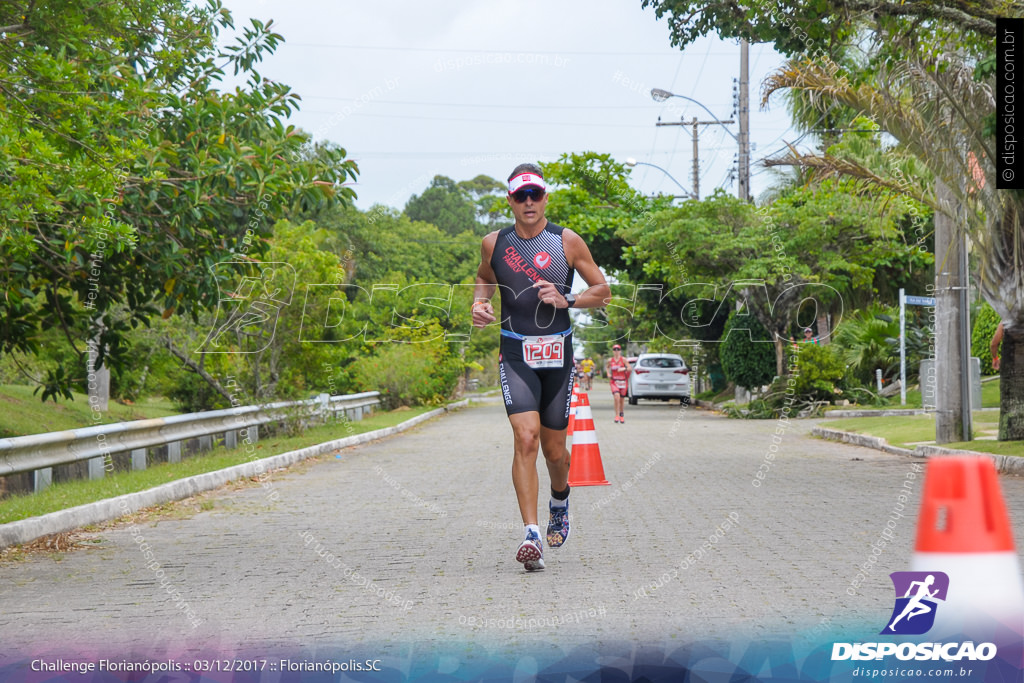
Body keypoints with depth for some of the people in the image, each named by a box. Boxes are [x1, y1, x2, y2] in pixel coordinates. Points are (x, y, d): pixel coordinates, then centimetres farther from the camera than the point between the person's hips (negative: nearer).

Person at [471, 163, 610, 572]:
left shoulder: (567, 242, -1)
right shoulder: (494, 244, 3)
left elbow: (602, 292, 4)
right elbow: (484, 278, 24)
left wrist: (566, 300, -13)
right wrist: (479, 303, 3)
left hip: (557, 355, 0)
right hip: (515, 355, 0)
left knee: (554, 449, 9)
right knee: (525, 438, -18)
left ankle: (560, 500, 43)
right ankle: (531, 535, -20)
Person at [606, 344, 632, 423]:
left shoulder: (623, 360, -4)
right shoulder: (610, 360, 2)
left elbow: (630, 368, -7)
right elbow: (607, 367, 22)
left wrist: (624, 368, -25)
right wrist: (608, 373, 4)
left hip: (623, 381, 0)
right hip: (614, 381, 0)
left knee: (622, 399, 10)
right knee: (616, 396, -24)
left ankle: (622, 415, 33)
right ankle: (617, 415, -16)